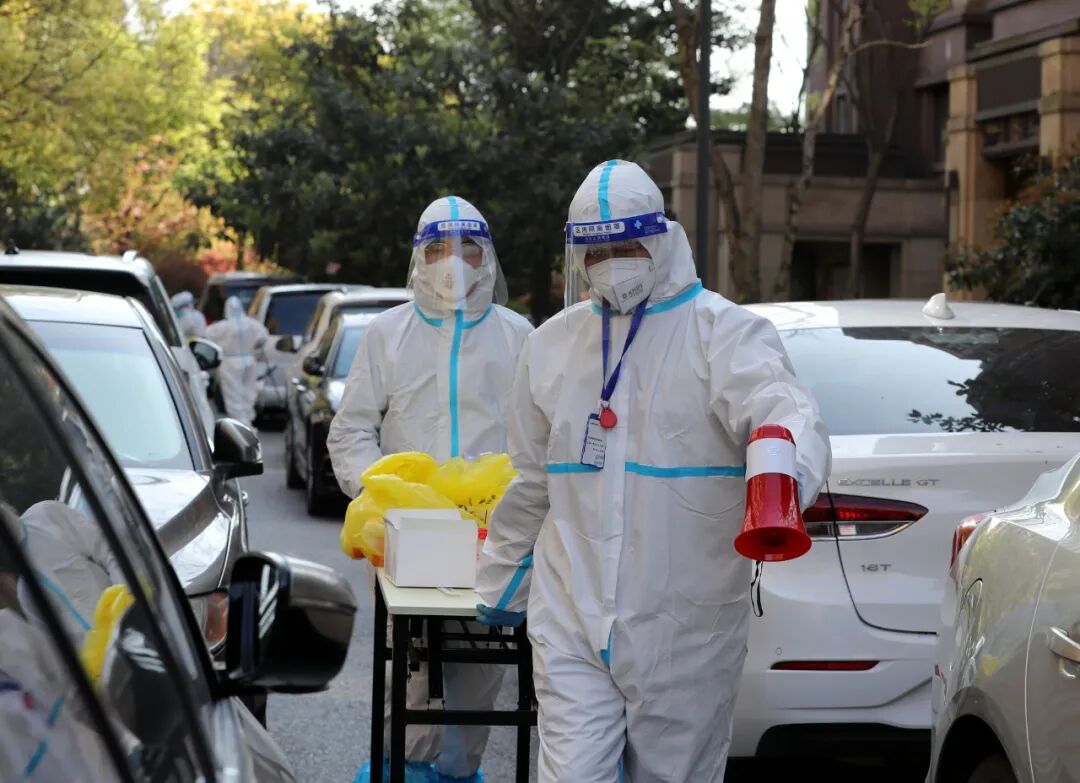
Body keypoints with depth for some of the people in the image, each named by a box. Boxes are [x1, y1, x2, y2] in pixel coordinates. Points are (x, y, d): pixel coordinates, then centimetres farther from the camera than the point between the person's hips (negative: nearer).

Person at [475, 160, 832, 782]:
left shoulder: (723, 331, -5)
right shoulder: (553, 342, 11)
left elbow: (783, 408, -26)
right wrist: (501, 584, 26)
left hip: (686, 635, -3)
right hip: (571, 628, 3)